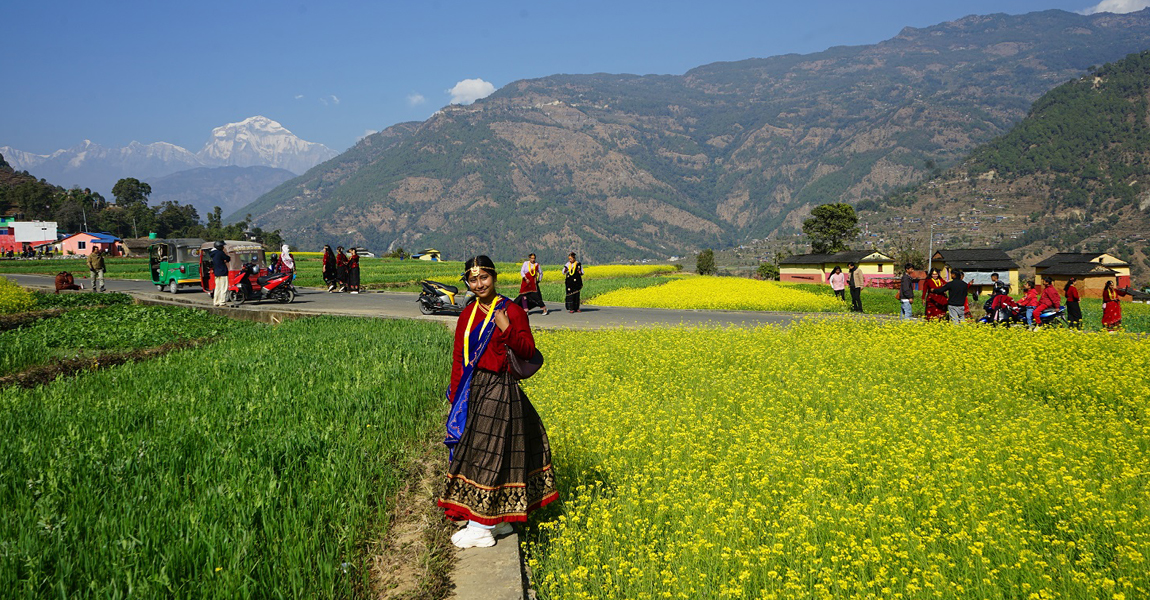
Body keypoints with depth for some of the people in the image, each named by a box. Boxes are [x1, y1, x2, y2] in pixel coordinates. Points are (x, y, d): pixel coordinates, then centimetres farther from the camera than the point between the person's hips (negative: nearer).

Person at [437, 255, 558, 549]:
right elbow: (459, 357, 13)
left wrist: (506, 329, -25)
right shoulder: (467, 315, 10)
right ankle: (498, 519, 22)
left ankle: (481, 528, 3)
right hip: (472, 390, 7)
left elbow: (528, 351, -10)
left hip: (499, 391, -7)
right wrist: (455, 394, 8)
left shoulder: (511, 311, -7)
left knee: (489, 450, -5)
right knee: (471, 446, 10)